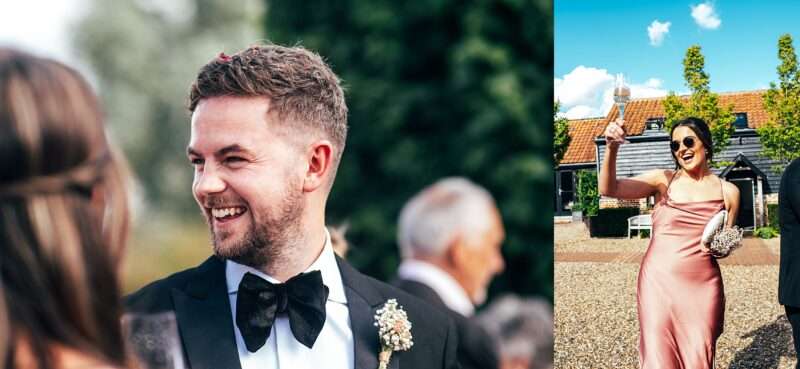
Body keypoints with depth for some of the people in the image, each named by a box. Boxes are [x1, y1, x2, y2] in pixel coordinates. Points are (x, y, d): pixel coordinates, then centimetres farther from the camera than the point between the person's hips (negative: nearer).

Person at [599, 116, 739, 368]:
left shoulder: (728, 192, 6)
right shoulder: (663, 180, 2)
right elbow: (608, 188, -10)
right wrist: (612, 149, -26)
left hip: (702, 288, 1)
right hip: (658, 284, -1)